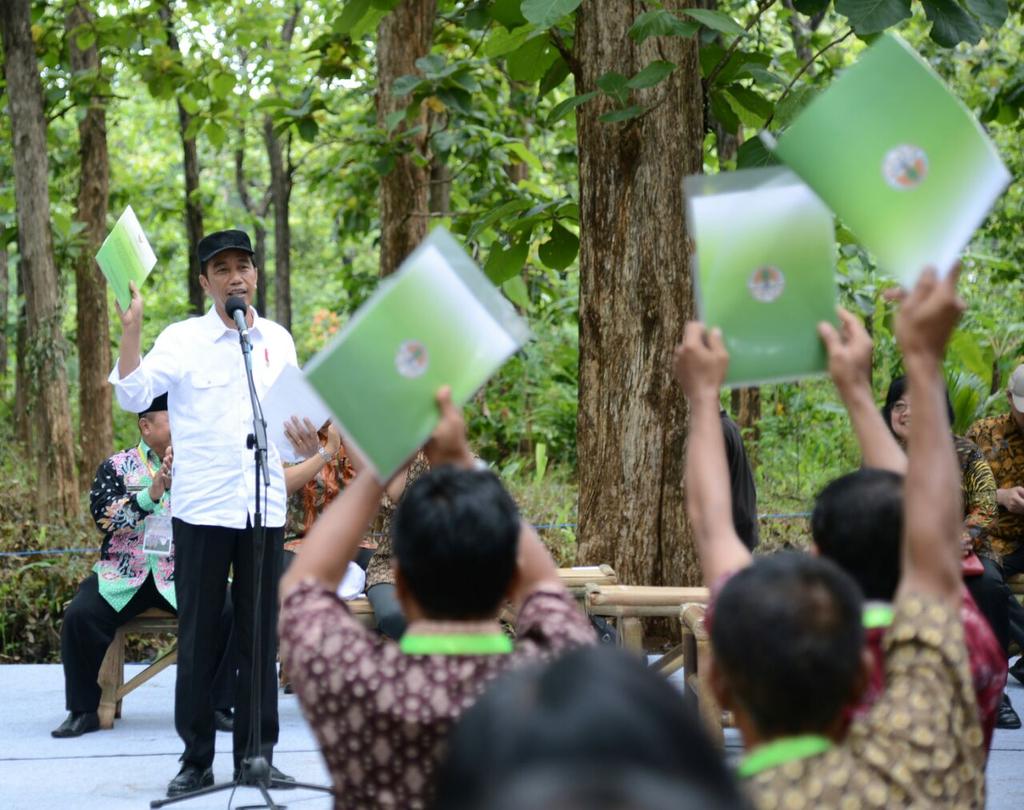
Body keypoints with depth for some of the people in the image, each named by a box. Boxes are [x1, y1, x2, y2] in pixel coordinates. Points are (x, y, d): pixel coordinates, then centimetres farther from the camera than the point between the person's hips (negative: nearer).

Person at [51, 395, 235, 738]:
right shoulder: (117, 466, 9)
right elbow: (104, 518, -6)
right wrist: (151, 493, -19)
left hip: (181, 574, 1)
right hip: (123, 575, -1)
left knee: (228, 613, -25)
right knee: (80, 616, -26)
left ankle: (218, 706, -9)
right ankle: (84, 710, -8)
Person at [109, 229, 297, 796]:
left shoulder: (278, 341, 11)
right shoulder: (183, 340, -1)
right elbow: (132, 395, -13)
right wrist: (131, 329, -22)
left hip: (265, 509, 3)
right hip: (202, 509, -3)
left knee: (260, 637, 6)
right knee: (198, 637, 2)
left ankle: (256, 755, 13)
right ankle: (196, 759, 9)